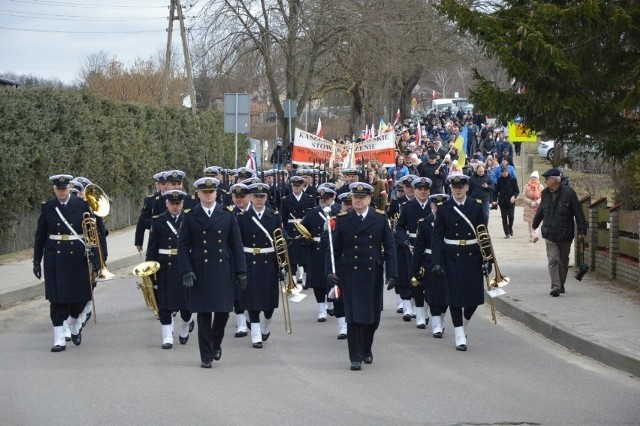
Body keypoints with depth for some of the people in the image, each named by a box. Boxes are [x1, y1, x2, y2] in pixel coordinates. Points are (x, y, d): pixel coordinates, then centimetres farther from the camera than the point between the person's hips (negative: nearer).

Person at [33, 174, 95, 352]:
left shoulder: (82, 205, 0)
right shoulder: (47, 207, 2)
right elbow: (40, 236, 6)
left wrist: (92, 257, -5)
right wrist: (37, 261, 5)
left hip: (77, 257, 0)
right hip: (55, 258, 0)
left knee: (80, 296, 6)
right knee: (57, 298, -4)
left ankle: (74, 324, 36)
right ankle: (59, 339, -1)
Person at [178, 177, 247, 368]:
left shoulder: (227, 215, 6)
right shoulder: (190, 217, 2)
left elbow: (236, 244, 7)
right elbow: (183, 245, 1)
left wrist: (240, 271, 2)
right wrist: (186, 271, -10)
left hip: (223, 271, 1)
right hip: (200, 272, -1)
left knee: (223, 310, 1)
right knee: (204, 314, 0)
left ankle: (216, 344, 28)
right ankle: (206, 356, 8)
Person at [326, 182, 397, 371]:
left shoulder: (380, 218, 3)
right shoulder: (342, 219, 1)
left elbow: (389, 248, 2)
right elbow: (334, 249, 4)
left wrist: (392, 274, -4)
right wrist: (331, 271, -6)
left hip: (373, 274, 1)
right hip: (350, 275, -1)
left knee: (373, 317, 8)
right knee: (354, 316, -5)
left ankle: (366, 349, 32)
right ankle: (355, 358, 2)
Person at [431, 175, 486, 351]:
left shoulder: (476, 206, 2)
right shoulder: (444, 208, -1)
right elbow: (436, 237, -2)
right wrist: (436, 262, -10)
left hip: (473, 256, 1)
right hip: (452, 257, -1)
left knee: (475, 295, 3)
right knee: (455, 295, -2)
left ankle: (465, 321, 32)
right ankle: (460, 335, 6)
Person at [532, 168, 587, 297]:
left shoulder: (568, 192, -9)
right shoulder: (545, 194, 5)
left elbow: (578, 212, -7)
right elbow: (541, 210, 22)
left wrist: (582, 229, -10)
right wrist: (535, 224, 34)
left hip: (565, 234, -2)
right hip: (550, 234, 2)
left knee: (563, 261, 10)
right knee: (553, 260, -10)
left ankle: (561, 285, 24)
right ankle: (555, 287, -15)